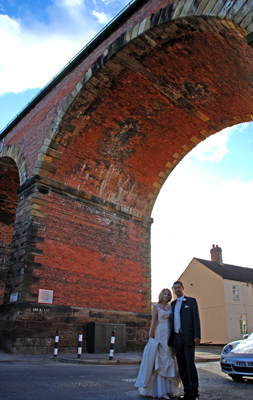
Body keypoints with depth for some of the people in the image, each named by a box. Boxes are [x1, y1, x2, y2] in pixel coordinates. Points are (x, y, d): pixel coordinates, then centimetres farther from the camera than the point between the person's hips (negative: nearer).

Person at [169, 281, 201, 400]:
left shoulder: (191, 301, 3)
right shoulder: (173, 304, 16)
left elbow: (196, 319, -2)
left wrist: (197, 336, -11)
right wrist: (171, 338, 12)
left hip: (188, 337, -5)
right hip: (176, 338, 5)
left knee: (190, 365, -5)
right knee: (182, 366, 7)